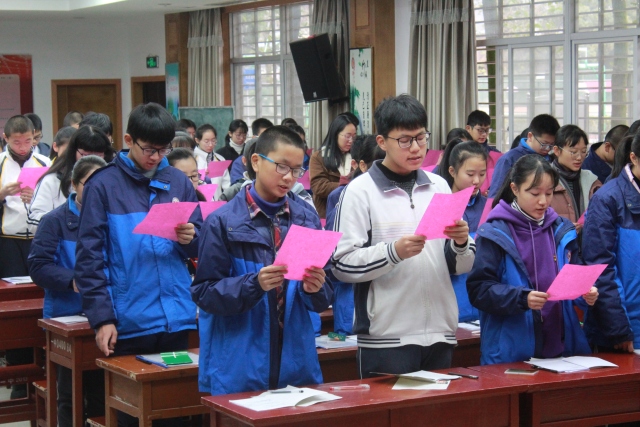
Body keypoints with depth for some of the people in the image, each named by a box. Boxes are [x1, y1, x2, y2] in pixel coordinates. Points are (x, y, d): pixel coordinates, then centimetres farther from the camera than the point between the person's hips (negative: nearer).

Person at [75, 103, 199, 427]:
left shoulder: (178, 182, 9)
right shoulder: (103, 185, -1)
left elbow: (198, 249, 13)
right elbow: (90, 257, -4)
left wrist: (191, 239, -10)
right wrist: (101, 317, -12)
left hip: (175, 320, 3)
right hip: (127, 324, -3)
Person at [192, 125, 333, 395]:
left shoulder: (307, 219, 5)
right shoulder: (223, 221, -5)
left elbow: (322, 302, 7)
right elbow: (204, 293, -7)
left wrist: (314, 289, -15)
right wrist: (254, 284, -21)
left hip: (295, 361, 3)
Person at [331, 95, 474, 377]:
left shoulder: (438, 186, 12)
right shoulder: (360, 191, -3)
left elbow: (461, 266, 14)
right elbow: (342, 265, -11)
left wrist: (461, 244, -6)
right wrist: (393, 252, -22)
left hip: (440, 333, 5)